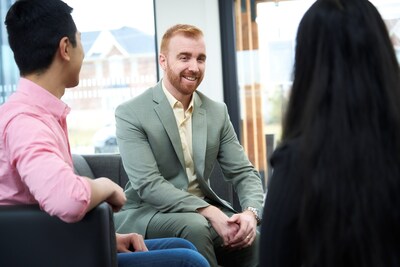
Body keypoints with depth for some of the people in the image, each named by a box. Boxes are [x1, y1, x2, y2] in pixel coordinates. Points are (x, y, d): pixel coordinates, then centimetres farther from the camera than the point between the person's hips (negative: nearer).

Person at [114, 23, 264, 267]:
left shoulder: (217, 112, 6)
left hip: (205, 211, 4)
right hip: (147, 214, -4)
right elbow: (148, 184, -19)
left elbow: (243, 172, 4)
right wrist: (210, 213, -29)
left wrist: (250, 212, -19)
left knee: (257, 238, -24)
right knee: (195, 226, -35)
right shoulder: (130, 114, -10)